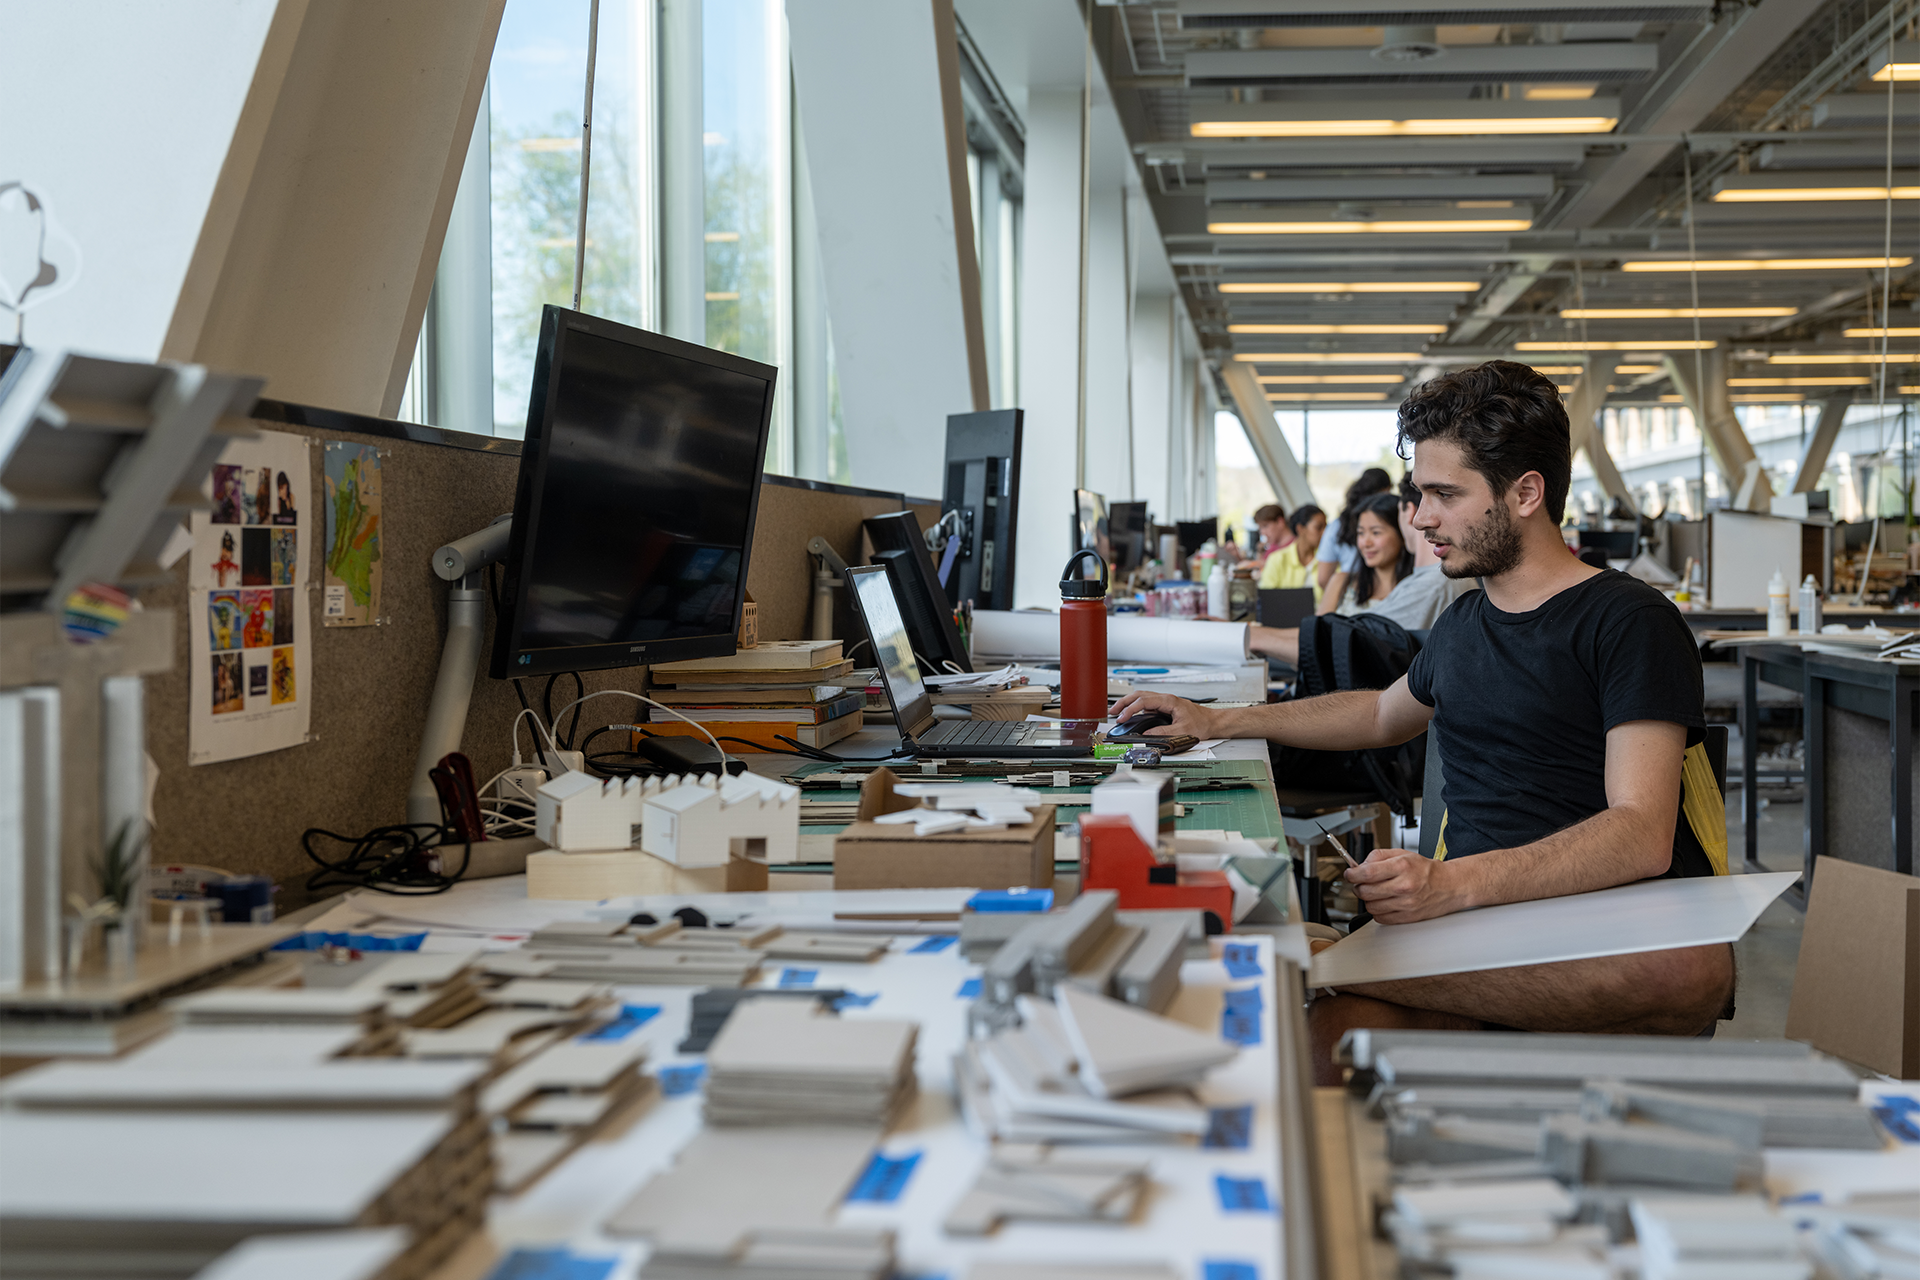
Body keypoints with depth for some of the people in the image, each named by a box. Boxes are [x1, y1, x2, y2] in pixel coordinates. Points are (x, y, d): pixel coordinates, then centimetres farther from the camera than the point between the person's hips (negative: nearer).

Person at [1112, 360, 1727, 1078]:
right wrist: (1219, 721, 38)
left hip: (1611, 938, -2)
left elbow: (1641, 836, -17)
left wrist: (1454, 883, -30)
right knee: (1328, 1035, -37)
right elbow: (1384, 713, 43)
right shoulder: (1463, 624, 20)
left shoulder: (1630, 622, -4)